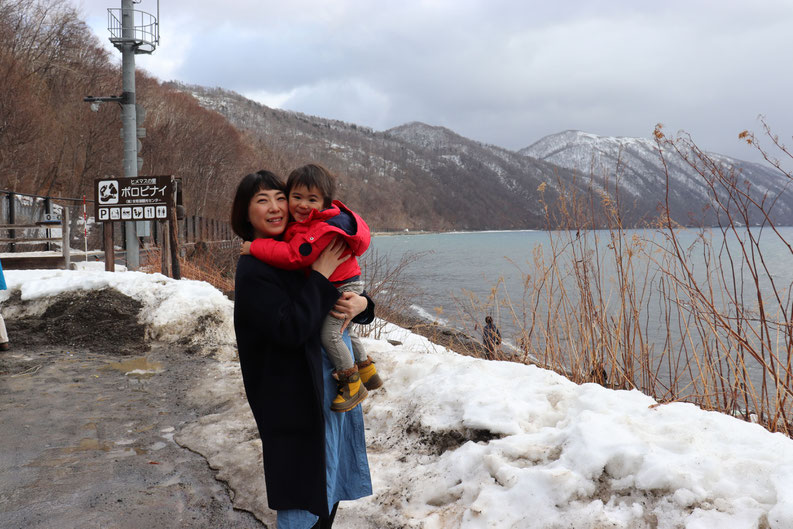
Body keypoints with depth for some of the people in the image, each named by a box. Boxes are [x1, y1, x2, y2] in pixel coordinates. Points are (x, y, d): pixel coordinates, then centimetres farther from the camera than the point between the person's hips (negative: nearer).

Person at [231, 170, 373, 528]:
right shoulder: (253, 270, -15)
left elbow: (348, 290, 13)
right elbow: (291, 330, -26)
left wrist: (361, 304, -10)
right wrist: (320, 276, -21)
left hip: (332, 385, 8)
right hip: (294, 400, -8)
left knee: (331, 485, 19)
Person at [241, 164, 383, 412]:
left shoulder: (322, 229, -31)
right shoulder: (301, 223, 0)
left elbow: (295, 256, -36)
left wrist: (256, 247, -31)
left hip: (344, 286, -11)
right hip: (332, 288, 11)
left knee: (329, 332, -16)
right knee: (343, 329, 25)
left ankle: (353, 385, -2)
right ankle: (367, 370, 42)